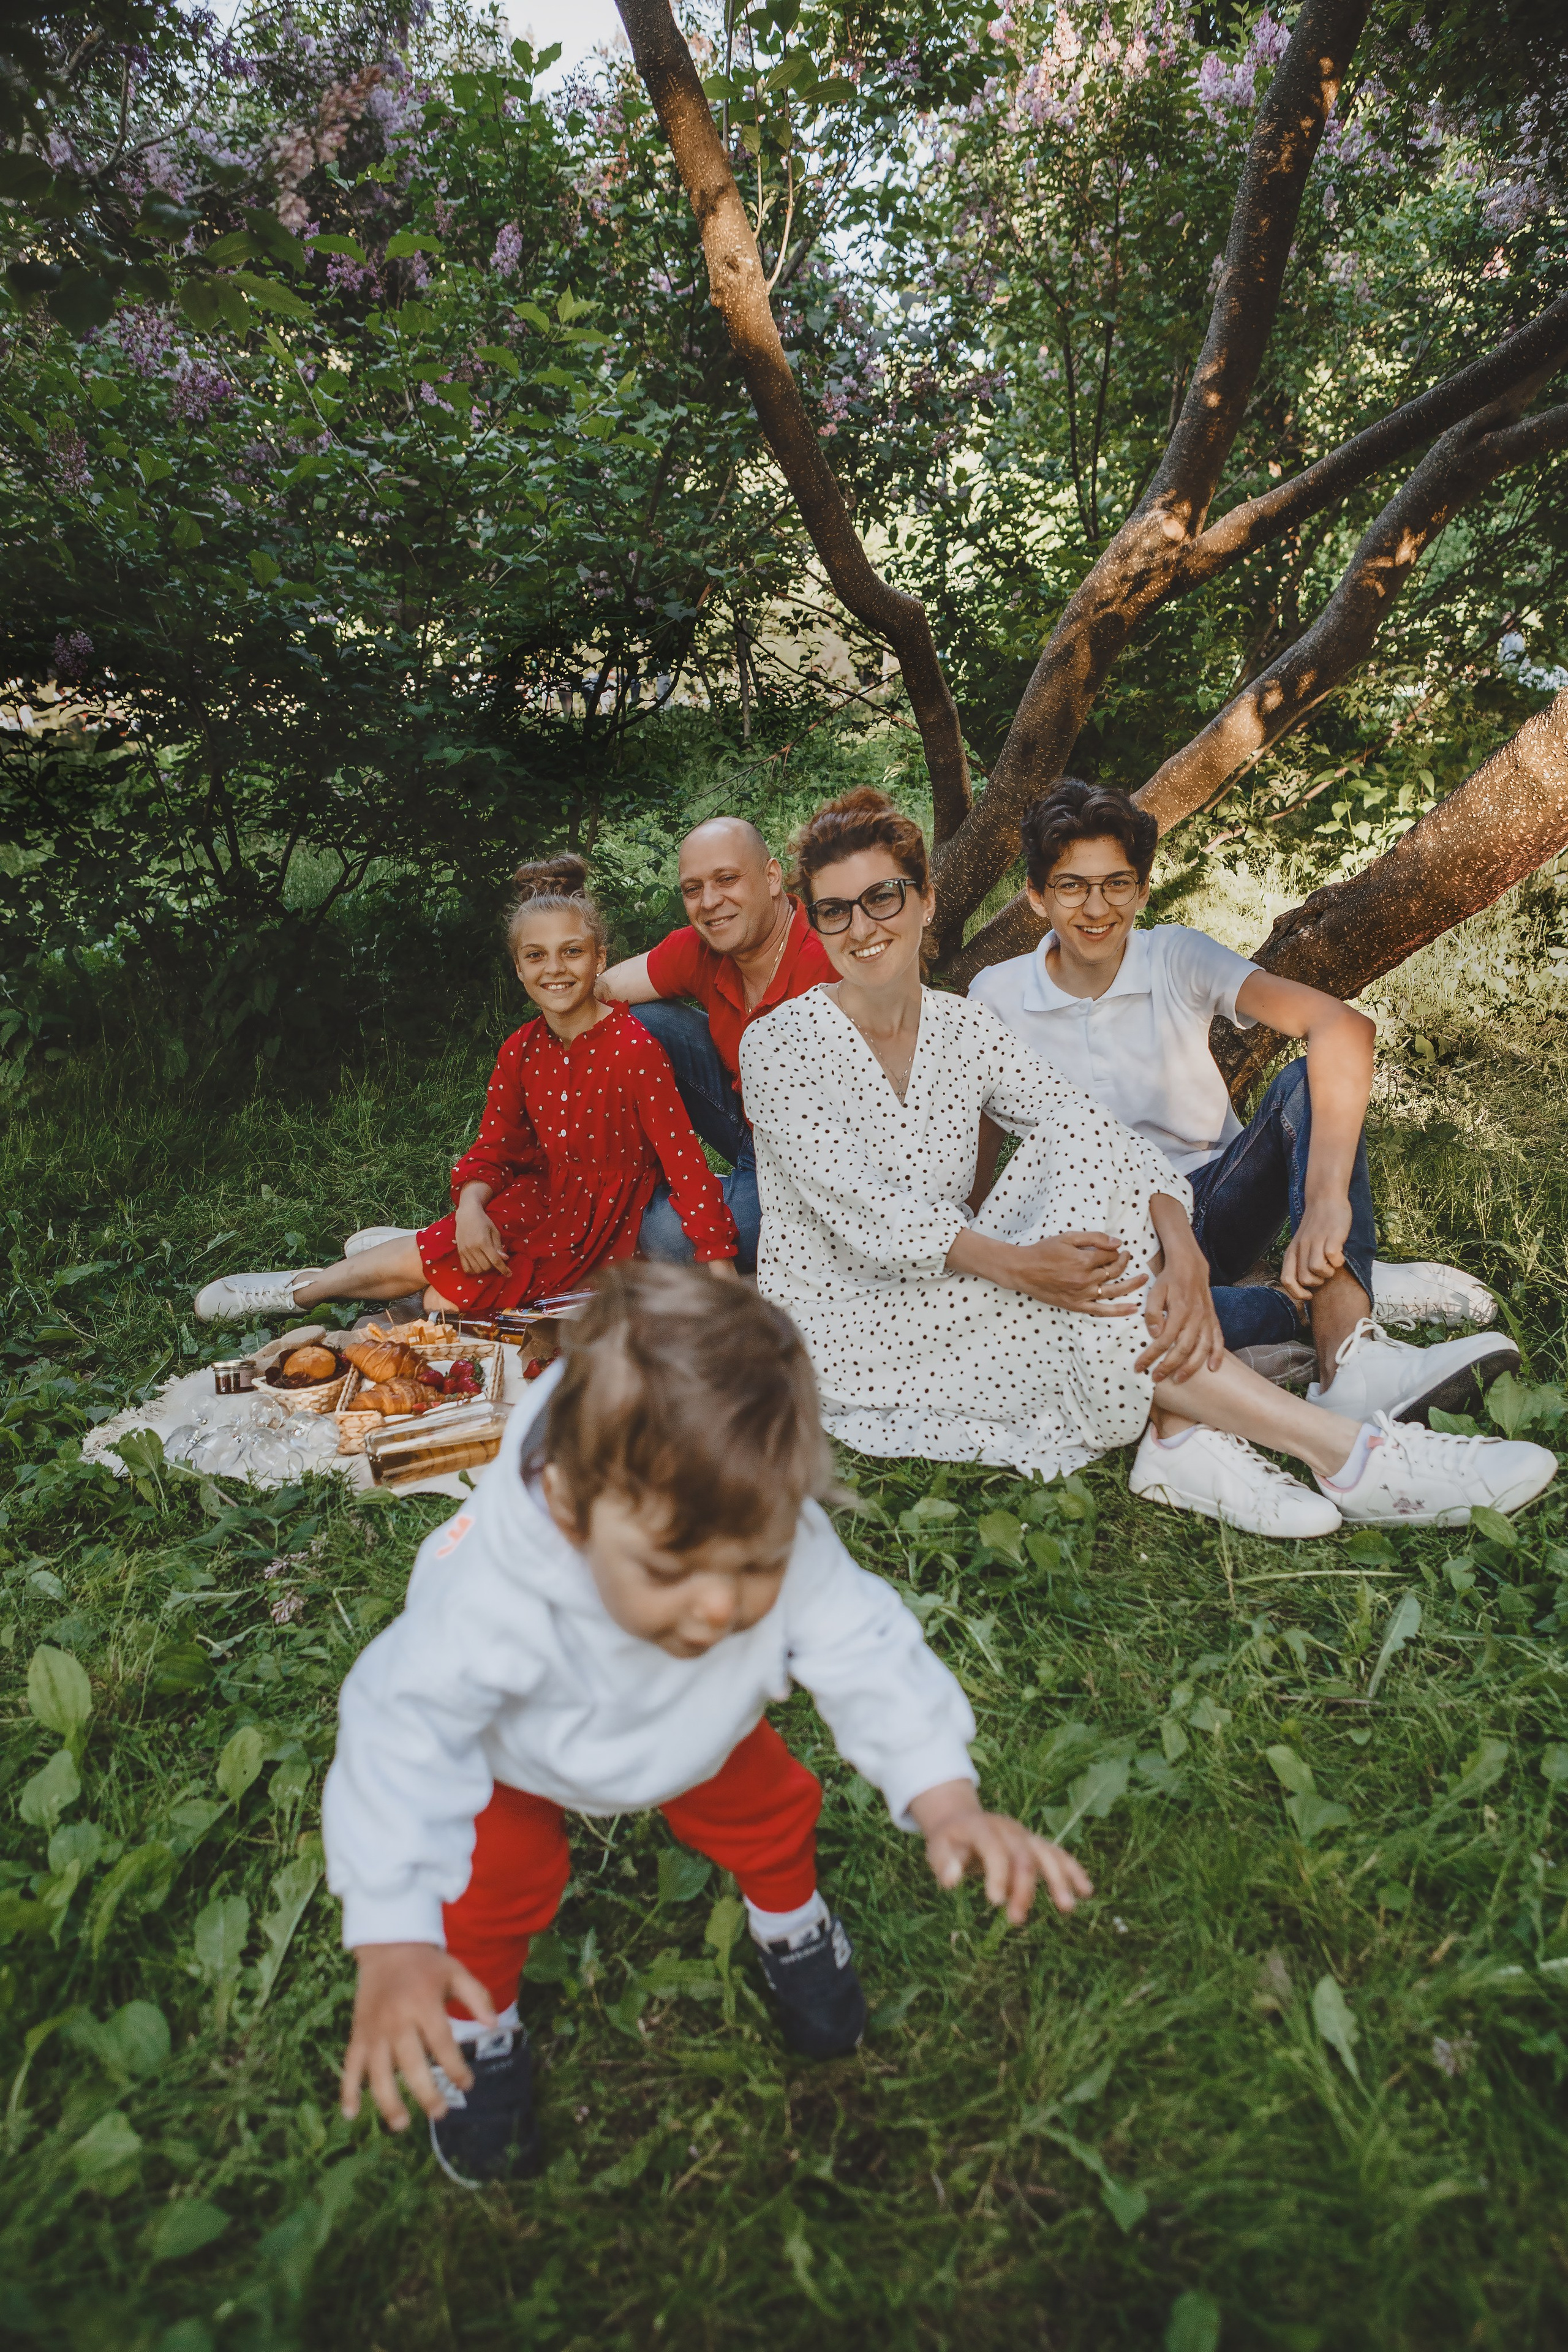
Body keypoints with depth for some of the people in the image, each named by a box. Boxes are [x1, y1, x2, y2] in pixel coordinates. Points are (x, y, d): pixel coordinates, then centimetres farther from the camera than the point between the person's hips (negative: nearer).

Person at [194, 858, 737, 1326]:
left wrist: (721, 1267, -28)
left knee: (446, 1297, -13)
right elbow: (493, 1146, 4)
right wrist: (470, 1207, -19)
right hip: (541, 1197, 5)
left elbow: (682, 1154, -25)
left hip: (601, 1228, -5)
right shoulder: (520, 1053, -2)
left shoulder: (634, 1050, -23)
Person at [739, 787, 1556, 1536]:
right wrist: (1014, 1265, -34)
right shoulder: (778, 1045, -10)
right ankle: (1343, 1452, -26)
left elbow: (1095, 1128, -9)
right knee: (1080, 1284, -28)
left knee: (1083, 1153, -21)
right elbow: (860, 1211, -21)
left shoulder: (962, 1027, 4)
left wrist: (1178, 1243, -28)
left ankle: (1181, 1434, -31)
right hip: (836, 1328, -4)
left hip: (946, 1305, 5)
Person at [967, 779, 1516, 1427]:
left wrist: (1326, 1197, -40)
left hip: (1216, 1206, 1)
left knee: (1305, 1083, -26)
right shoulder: (996, 997, -5)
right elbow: (977, 1153, 3)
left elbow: (1345, 1026, -25)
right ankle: (1349, 1287, -22)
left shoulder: (1177, 957, -8)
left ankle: (1349, 1360, -41)